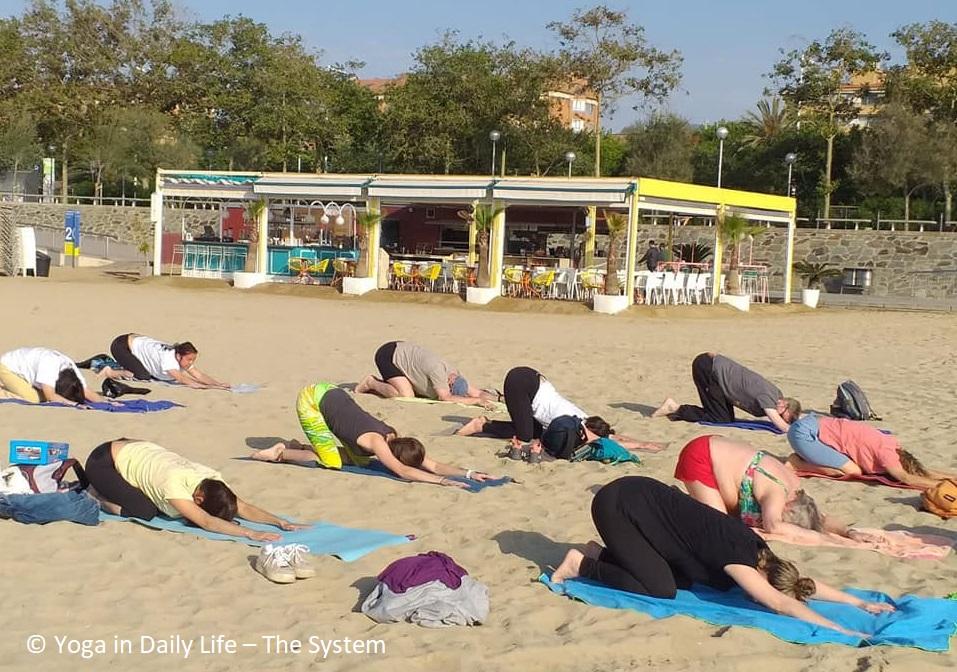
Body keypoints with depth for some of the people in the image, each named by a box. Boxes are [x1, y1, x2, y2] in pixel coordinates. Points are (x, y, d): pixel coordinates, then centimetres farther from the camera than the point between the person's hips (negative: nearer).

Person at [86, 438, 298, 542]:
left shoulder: (212, 479, -19)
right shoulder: (174, 483, -40)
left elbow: (244, 508, -23)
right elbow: (206, 522, -48)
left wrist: (281, 522, -37)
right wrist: (250, 534, -56)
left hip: (136, 450, 7)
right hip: (103, 461, -7)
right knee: (145, 511, -20)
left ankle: (104, 489, 23)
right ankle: (94, 493, 4)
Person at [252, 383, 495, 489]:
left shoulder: (395, 440, -14)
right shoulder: (375, 441, -33)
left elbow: (433, 465, -15)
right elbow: (402, 471, -45)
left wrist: (468, 473, -27)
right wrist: (442, 481, -51)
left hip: (333, 394, 8)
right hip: (313, 398, -8)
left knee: (360, 460, 4)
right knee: (331, 462, -15)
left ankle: (299, 447, 19)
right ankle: (280, 453, 7)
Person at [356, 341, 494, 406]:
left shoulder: (455, 374, -9)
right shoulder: (437, 370, -33)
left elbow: (475, 392, -5)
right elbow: (445, 398, -36)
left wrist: (495, 398, -21)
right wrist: (477, 401, -38)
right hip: (387, 355, -9)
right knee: (406, 395, -22)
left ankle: (376, 384, 19)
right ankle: (371, 383, -1)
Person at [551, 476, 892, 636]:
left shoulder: (756, 550, -1)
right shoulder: (735, 553, -25)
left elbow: (803, 583, 8)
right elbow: (781, 603, -33)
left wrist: (860, 603, 2)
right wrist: (842, 631, -35)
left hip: (641, 498, 9)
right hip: (617, 503, -9)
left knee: (683, 581, 6)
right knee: (661, 589, -15)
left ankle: (604, 553, 17)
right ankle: (582, 564, 0)